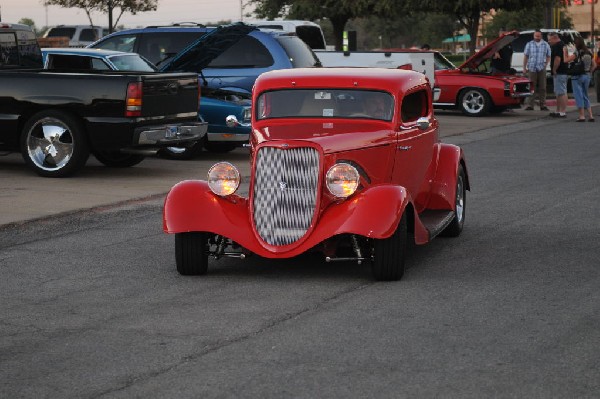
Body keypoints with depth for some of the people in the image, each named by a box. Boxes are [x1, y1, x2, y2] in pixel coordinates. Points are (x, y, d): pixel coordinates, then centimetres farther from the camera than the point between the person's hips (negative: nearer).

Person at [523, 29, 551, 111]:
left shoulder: (546, 45, 9)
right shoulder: (529, 44, 8)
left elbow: (548, 56, 13)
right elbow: (525, 56, 9)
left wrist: (546, 64, -1)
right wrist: (524, 67, 4)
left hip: (541, 69, 1)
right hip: (532, 69, -1)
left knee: (542, 88, 4)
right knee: (531, 88, -4)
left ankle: (543, 105, 10)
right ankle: (530, 105, -2)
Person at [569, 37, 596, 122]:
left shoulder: (577, 54, -15)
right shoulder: (589, 53, 5)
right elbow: (594, 65, 11)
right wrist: (589, 73, 15)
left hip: (577, 76, -6)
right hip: (587, 76, 6)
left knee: (579, 96, 1)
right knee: (585, 96, 15)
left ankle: (582, 116, -2)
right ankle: (590, 116, 10)